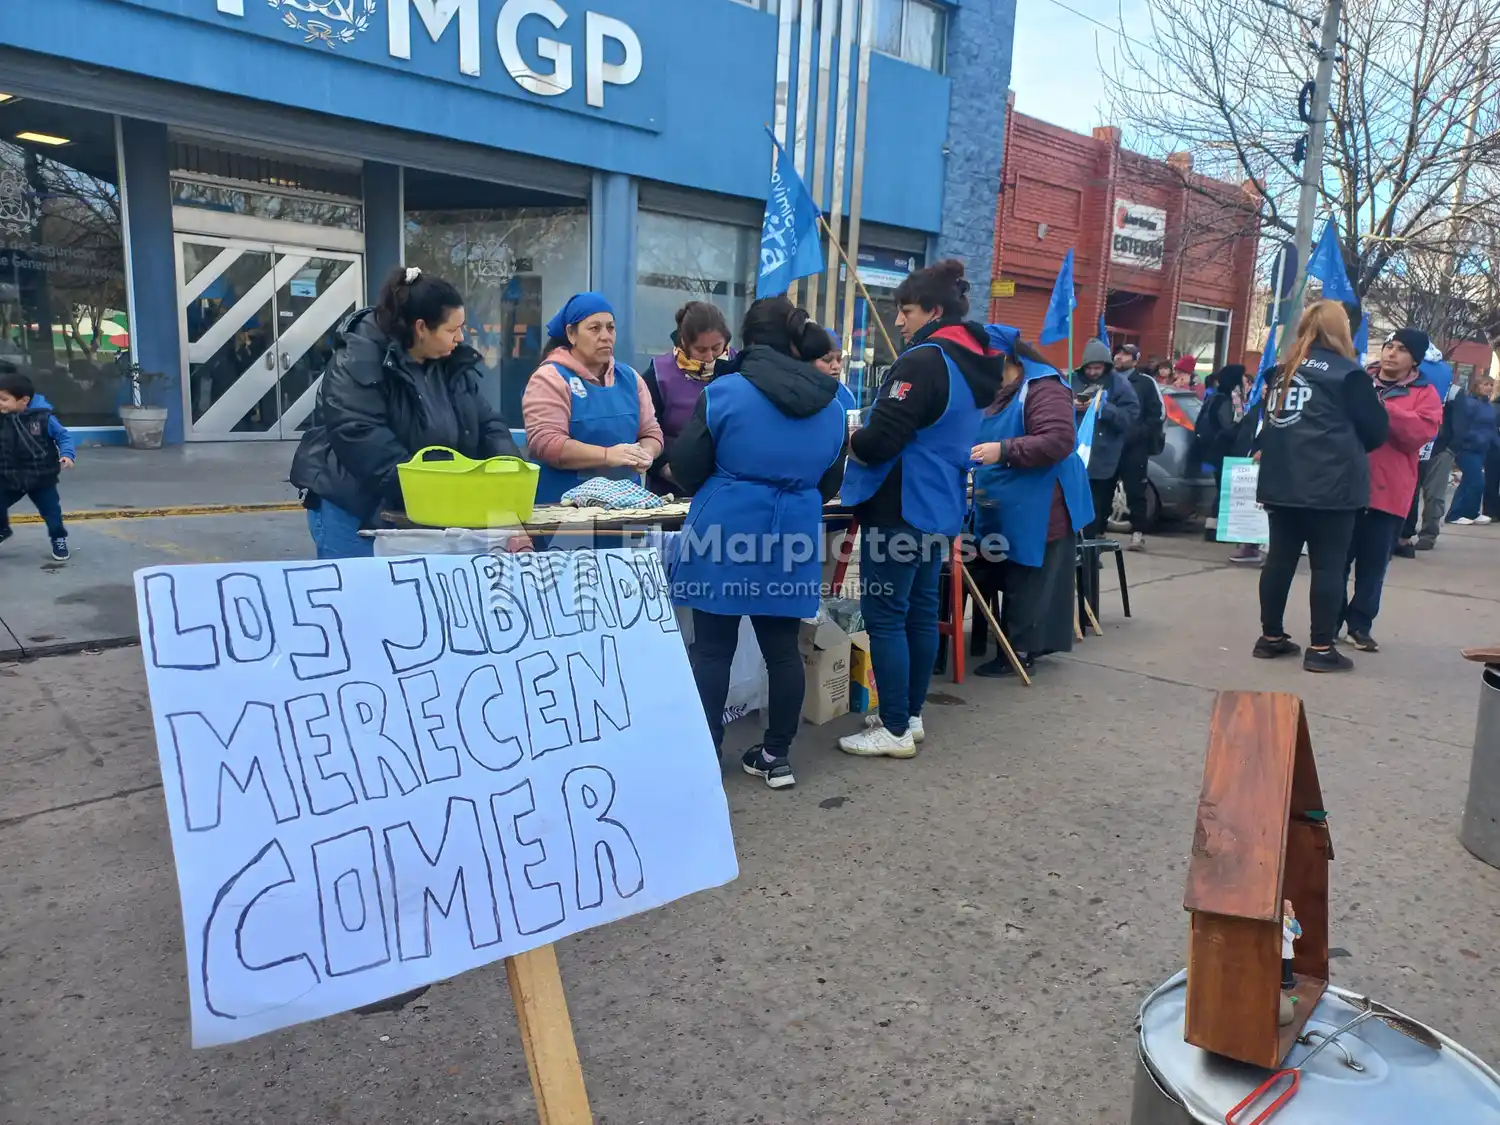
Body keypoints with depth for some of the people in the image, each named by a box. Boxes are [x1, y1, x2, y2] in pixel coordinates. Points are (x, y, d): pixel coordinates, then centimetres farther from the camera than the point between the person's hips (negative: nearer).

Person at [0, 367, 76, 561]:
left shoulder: (43, 417, -18)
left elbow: (63, 436, -11)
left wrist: (68, 454, -25)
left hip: (41, 478, -4)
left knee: (51, 511, 6)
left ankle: (59, 539, 30)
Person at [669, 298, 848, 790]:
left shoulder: (723, 392, -8)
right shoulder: (832, 404, 6)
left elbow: (685, 468, -4)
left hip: (724, 535, -3)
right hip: (790, 541, 4)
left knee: (713, 649, 6)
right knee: (782, 648, 11)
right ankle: (777, 755, 21)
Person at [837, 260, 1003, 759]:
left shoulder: (924, 360, -18)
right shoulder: (972, 362, 12)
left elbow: (881, 439, -23)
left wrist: (851, 441, -2)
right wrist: (868, 438, 18)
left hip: (900, 506, -10)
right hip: (938, 504, 10)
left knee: (884, 616, -2)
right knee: (921, 611, 14)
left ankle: (895, 730, 4)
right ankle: (911, 716, 24)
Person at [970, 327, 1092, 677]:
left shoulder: (1043, 388, -16)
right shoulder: (997, 392, 14)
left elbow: (1059, 441, -27)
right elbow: (986, 438, 30)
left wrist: (1003, 451, -30)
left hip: (1040, 509, -9)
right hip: (1008, 509, 10)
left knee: (1030, 583, -3)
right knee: (1012, 580, 14)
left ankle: (1021, 651, 5)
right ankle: (1023, 645, 24)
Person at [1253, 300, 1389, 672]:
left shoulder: (1282, 370, 11)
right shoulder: (1348, 372, -5)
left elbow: (1267, 419, 22)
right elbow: (1376, 431, -1)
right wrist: (1346, 446, 17)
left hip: (1280, 482, 6)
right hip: (1330, 485, -6)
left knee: (1279, 558, 11)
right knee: (1328, 566, 1)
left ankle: (1271, 637, 18)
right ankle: (1321, 648, 4)